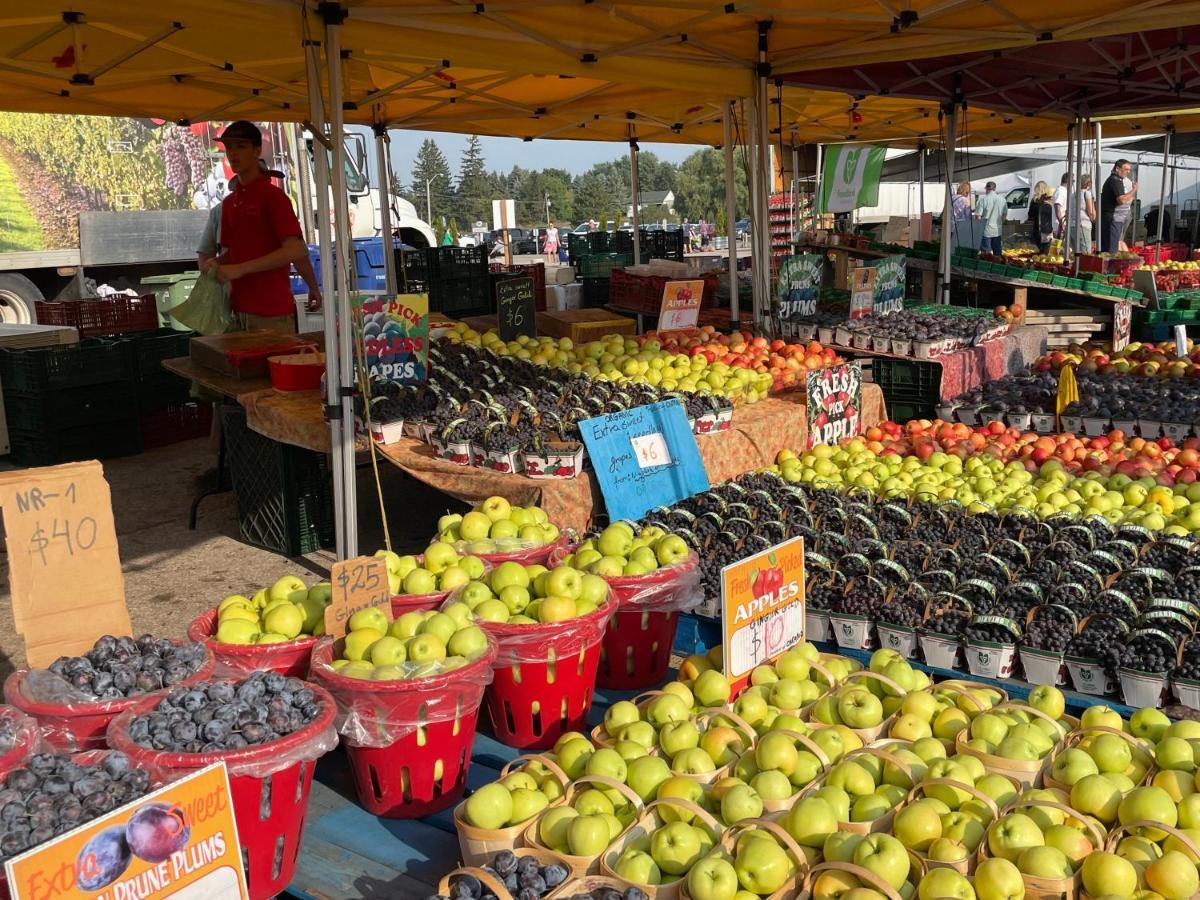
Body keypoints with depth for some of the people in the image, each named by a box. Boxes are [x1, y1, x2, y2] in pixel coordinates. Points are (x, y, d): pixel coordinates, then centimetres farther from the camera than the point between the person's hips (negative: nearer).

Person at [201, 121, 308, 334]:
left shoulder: (273, 196, -6)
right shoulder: (228, 203, 16)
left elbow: (297, 251, -16)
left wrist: (241, 268, -18)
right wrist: (217, 263, 1)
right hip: (240, 309, 7)